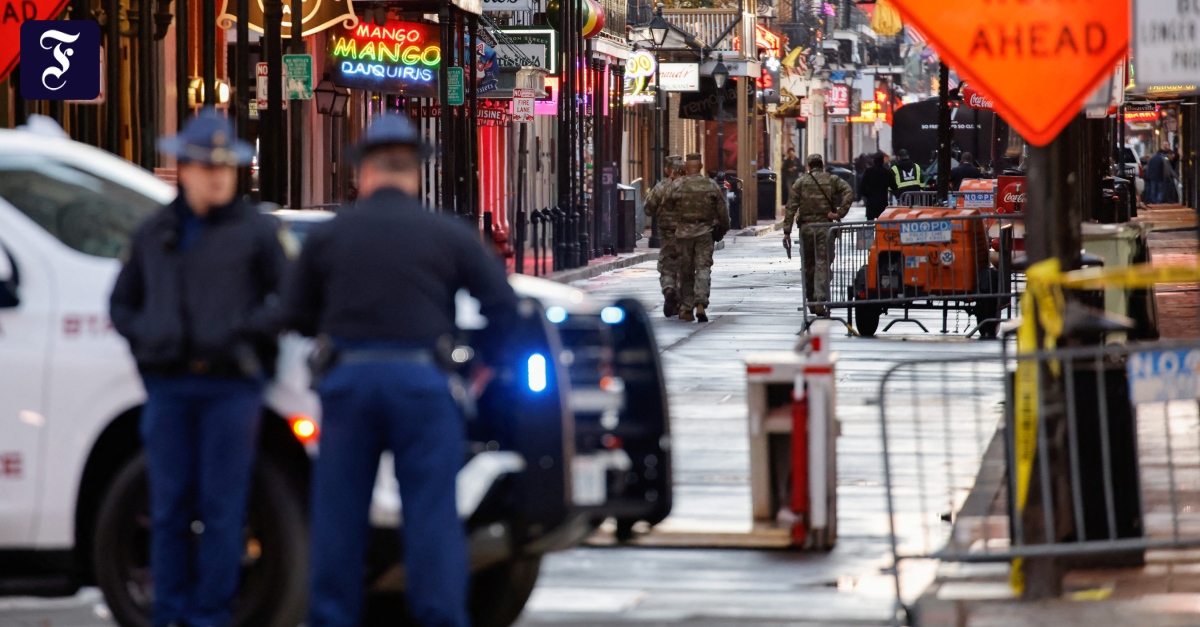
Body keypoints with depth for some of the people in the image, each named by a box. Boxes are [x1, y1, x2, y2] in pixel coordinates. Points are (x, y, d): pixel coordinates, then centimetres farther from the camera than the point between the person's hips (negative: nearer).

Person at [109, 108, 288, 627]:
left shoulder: (255, 231, 5)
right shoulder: (154, 234, 15)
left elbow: (289, 298, 2)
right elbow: (122, 302, 23)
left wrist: (243, 330, -10)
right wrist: (142, 337, 5)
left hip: (231, 386, -3)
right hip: (167, 388, 3)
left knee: (221, 509, -3)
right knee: (169, 507, 3)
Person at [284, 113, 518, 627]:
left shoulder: (327, 236, 5)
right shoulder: (449, 235, 2)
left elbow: (297, 315, 9)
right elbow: (501, 301, 1)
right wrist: (485, 360, 15)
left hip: (348, 378, 1)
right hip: (422, 382, -1)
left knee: (338, 517, 8)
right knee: (432, 516, 1)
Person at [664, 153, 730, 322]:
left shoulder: (677, 186, -5)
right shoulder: (712, 185, -1)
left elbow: (667, 207, 3)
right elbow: (722, 211, 2)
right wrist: (723, 229, 16)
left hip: (683, 232, 0)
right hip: (705, 232, 0)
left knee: (685, 272, 9)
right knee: (703, 269, 1)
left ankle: (686, 309, 12)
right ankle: (701, 304, -18)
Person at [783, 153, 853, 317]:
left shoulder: (800, 183, 7)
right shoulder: (831, 180, 6)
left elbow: (791, 208, 0)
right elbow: (849, 192, -11)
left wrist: (787, 231, -1)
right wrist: (840, 213, -11)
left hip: (806, 227, 1)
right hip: (825, 227, -1)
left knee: (808, 266, 13)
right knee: (823, 264, -5)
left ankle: (811, 302, 18)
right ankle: (821, 301, -19)